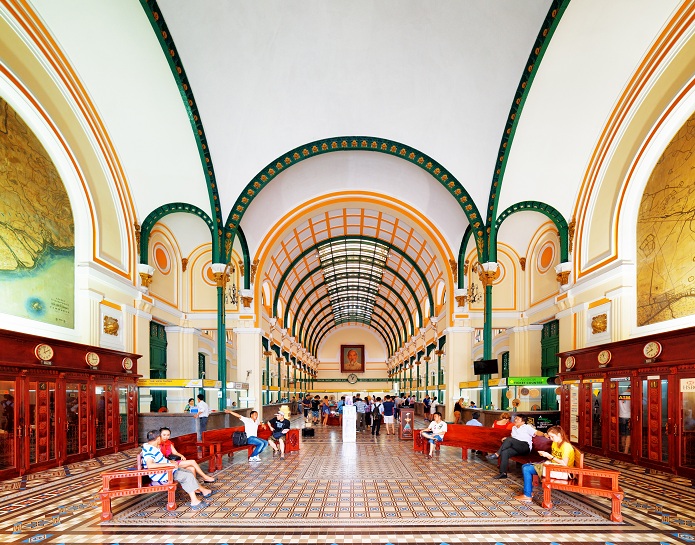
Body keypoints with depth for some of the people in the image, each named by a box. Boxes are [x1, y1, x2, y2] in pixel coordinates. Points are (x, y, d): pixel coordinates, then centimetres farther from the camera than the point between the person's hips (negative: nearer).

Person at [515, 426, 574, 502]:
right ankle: (530, 491, 9)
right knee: (524, 466, 7)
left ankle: (527, 496, -9)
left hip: (561, 471, -10)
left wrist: (550, 456, -23)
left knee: (527, 470, -17)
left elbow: (564, 464, -26)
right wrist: (544, 454, -4)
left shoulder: (566, 446, -18)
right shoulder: (555, 443, 10)